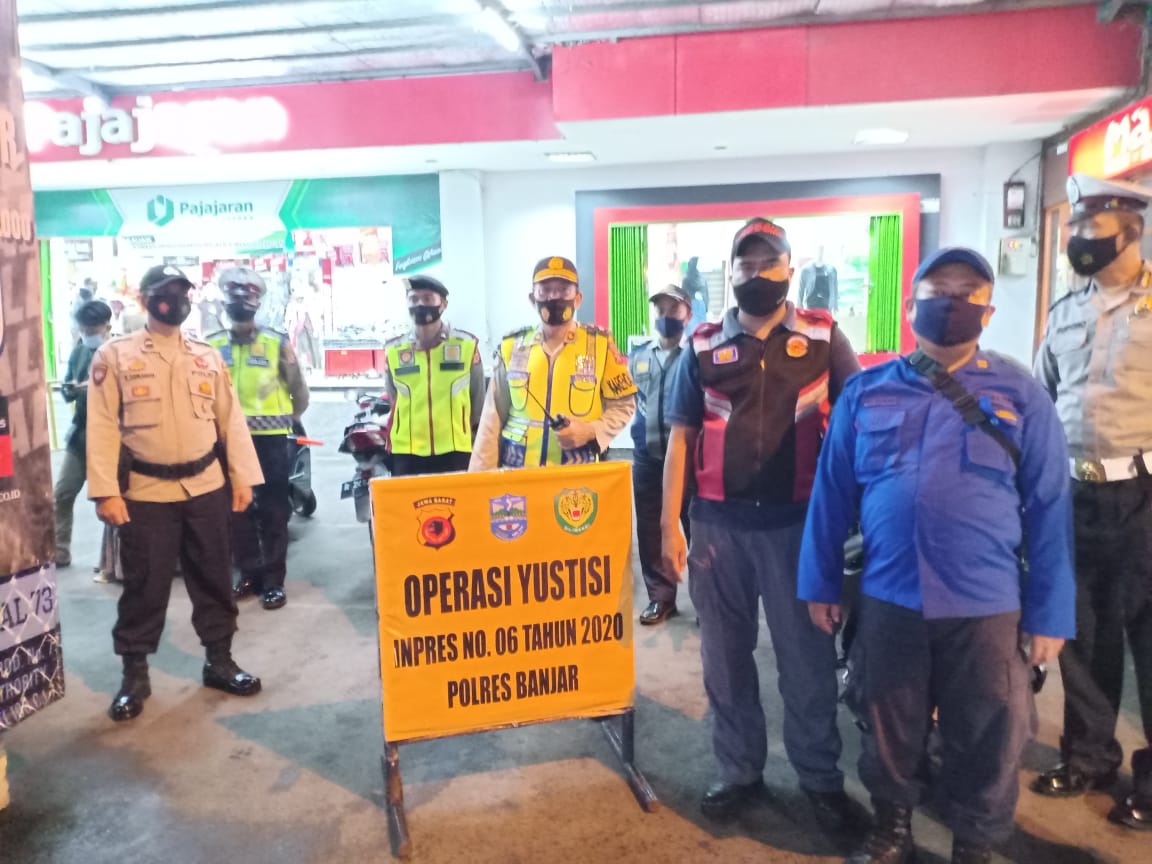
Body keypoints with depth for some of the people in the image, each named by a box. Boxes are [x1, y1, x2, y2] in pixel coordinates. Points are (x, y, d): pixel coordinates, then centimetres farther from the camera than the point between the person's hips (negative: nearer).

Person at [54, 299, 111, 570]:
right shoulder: (78, 351, 8)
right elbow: (67, 391, 12)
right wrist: (70, 389, -11)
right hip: (80, 432, 6)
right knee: (62, 494, 9)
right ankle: (59, 552, 23)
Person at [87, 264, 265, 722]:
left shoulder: (208, 356, 8)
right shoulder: (114, 355, -2)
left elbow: (231, 419, 8)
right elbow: (102, 427, -6)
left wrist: (242, 477, 3)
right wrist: (106, 492, -12)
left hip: (207, 488, 3)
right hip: (145, 493, -3)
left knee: (214, 579, 11)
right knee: (144, 586, 5)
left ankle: (219, 661, 26)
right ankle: (134, 675, 22)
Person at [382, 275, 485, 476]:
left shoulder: (467, 345, 1)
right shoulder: (393, 351, 4)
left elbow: (478, 400, 10)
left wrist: (479, 451, 15)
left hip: (455, 450, -1)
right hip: (407, 452, 1)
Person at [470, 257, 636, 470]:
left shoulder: (600, 344, 0)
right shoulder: (511, 347, 5)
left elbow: (623, 406, 5)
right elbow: (493, 419, 8)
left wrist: (590, 431, -13)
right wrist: (482, 477, 3)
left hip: (579, 473, -2)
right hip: (516, 473, 2)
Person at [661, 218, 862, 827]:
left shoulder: (824, 336, 2)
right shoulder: (702, 346, 4)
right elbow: (680, 437, 4)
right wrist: (670, 524, -1)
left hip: (797, 520, -1)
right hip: (717, 522, 2)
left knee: (807, 656, 9)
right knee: (725, 655, 12)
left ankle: (821, 778, 28)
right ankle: (739, 770, 30)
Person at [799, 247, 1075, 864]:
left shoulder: (1021, 396, 0)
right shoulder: (866, 392, 3)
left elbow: (1049, 508, 0)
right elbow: (832, 492, 6)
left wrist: (1050, 613, -1)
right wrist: (819, 583, 7)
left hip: (986, 607, -1)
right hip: (887, 600, 1)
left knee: (986, 744, 14)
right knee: (888, 730, 17)